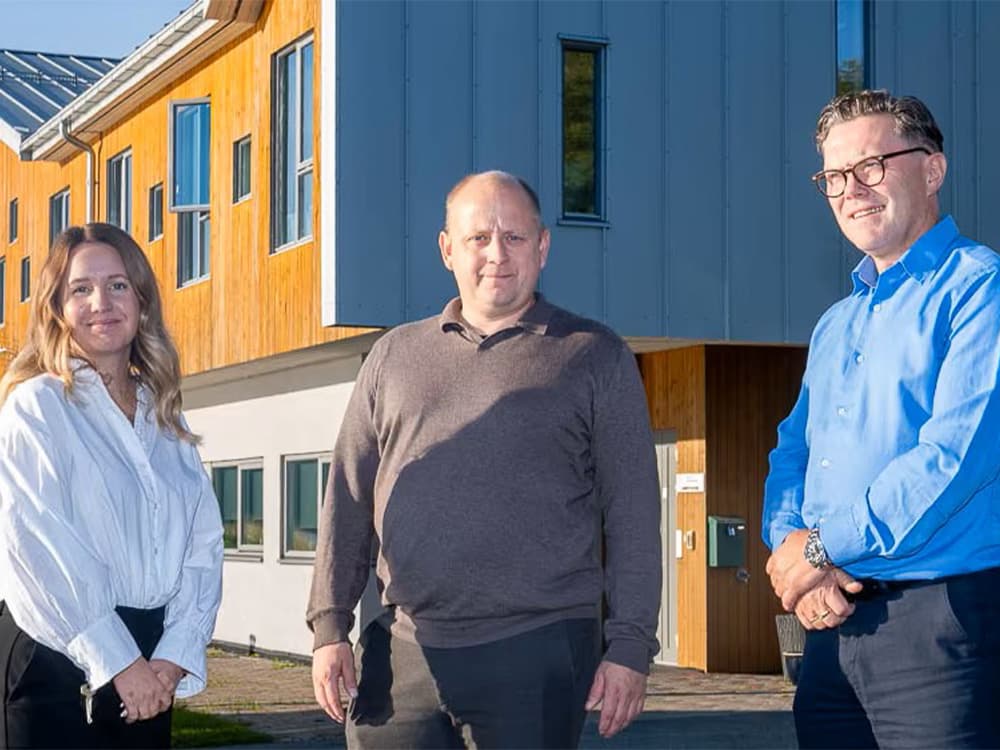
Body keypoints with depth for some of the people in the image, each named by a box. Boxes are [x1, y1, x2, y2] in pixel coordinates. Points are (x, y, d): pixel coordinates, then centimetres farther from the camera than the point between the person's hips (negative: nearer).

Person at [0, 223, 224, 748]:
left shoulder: (164, 416, 13)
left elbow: (203, 539, 5)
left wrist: (176, 654, -9)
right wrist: (116, 661, -15)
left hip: (148, 669, 5)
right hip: (57, 664, -5)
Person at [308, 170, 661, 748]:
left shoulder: (595, 358, 5)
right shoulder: (396, 356, 14)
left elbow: (632, 515, 1)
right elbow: (349, 500, 14)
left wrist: (630, 646, -6)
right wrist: (330, 625, 6)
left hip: (536, 655, -2)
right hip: (405, 651, 3)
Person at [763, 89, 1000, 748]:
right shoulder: (836, 325, 19)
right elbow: (792, 453, 18)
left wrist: (822, 547, -12)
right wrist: (790, 545, -5)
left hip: (943, 614, -7)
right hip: (833, 620, 8)